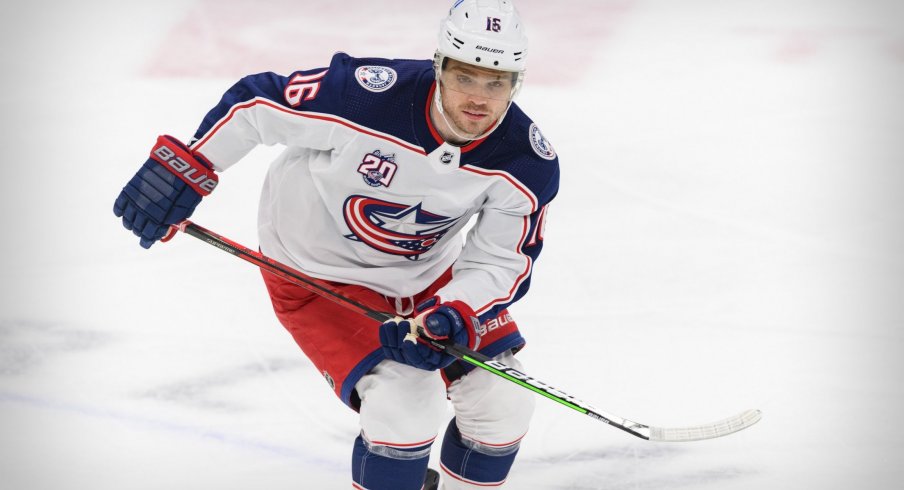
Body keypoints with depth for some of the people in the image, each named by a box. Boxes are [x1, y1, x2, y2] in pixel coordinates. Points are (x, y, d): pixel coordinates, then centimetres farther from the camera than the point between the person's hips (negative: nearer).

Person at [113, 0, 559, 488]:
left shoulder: (528, 163, -22)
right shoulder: (366, 95, -34)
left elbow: (501, 264, -14)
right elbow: (255, 104, -20)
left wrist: (452, 318, -32)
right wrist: (180, 168, -16)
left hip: (426, 271, 5)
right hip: (316, 268, -4)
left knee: (502, 406, 0)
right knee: (403, 410, -20)